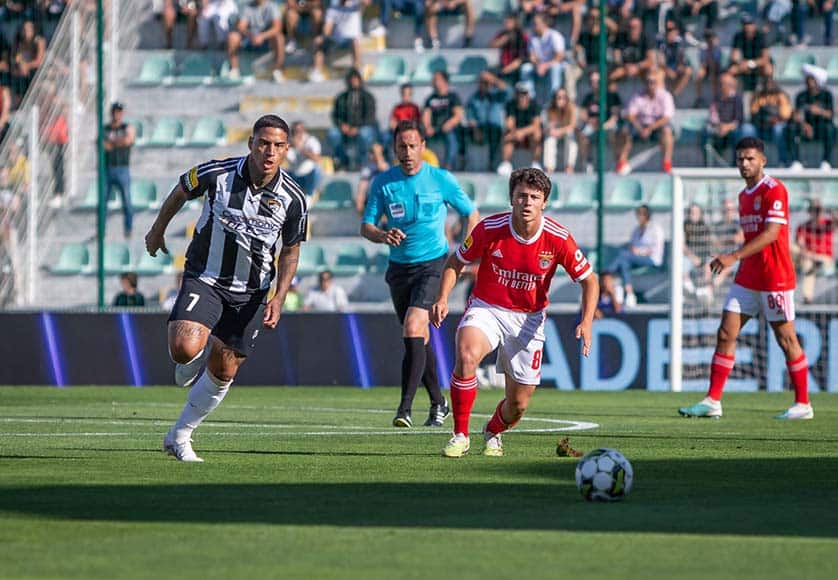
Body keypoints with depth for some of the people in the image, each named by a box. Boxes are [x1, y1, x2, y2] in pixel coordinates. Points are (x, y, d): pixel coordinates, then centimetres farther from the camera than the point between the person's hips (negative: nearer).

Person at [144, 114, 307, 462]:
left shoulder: (293, 199, -11)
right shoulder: (217, 174, -16)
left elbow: (290, 250, 4)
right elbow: (181, 191, 6)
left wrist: (279, 298, -7)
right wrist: (158, 230, 19)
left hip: (250, 293, 2)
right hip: (204, 278, -2)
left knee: (223, 372, 5)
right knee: (185, 348, -26)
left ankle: (179, 437, 25)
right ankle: (189, 368, 13)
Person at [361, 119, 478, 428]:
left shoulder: (441, 180, -5)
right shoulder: (383, 183, 1)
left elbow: (471, 214, 7)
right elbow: (366, 227, 1)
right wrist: (384, 236, -21)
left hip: (432, 263, -4)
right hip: (399, 268, 4)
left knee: (413, 329, -21)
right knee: (419, 339, 11)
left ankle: (405, 406, -22)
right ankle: (438, 403, 27)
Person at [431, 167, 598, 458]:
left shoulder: (558, 238, -15)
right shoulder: (490, 229, -16)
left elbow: (589, 280, -4)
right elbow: (455, 262, 0)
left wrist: (587, 322, -20)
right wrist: (442, 298, -17)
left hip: (528, 318, 1)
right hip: (486, 308, -1)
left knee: (518, 405, 2)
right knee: (467, 355, -35)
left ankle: (493, 432, 41)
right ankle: (460, 435, -21)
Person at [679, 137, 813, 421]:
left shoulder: (774, 190, -12)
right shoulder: (744, 195, 14)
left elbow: (771, 233, -22)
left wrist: (735, 256, -27)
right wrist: (730, 258, 11)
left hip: (775, 278, -8)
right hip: (747, 278, 8)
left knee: (786, 340, 0)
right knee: (725, 334, 0)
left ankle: (803, 404, 10)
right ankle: (712, 402, 0)